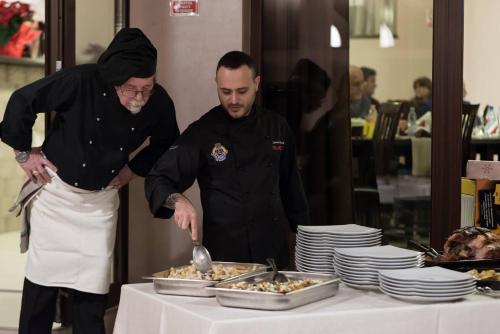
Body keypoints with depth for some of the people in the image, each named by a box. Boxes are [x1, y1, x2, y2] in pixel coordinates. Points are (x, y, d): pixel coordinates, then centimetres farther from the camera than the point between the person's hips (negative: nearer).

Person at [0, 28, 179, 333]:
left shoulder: (159, 103, -15)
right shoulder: (81, 81, -25)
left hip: (102, 199, 2)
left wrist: (134, 167, 0)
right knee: (42, 278, 6)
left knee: (92, 287, 3)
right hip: (56, 190, -2)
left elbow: (166, 142, 9)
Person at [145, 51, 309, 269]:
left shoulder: (277, 127, 5)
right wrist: (178, 201, -30)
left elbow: (290, 186, 12)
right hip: (224, 253, -4)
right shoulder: (202, 133, -8)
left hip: (275, 249, 4)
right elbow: (158, 180, -10)